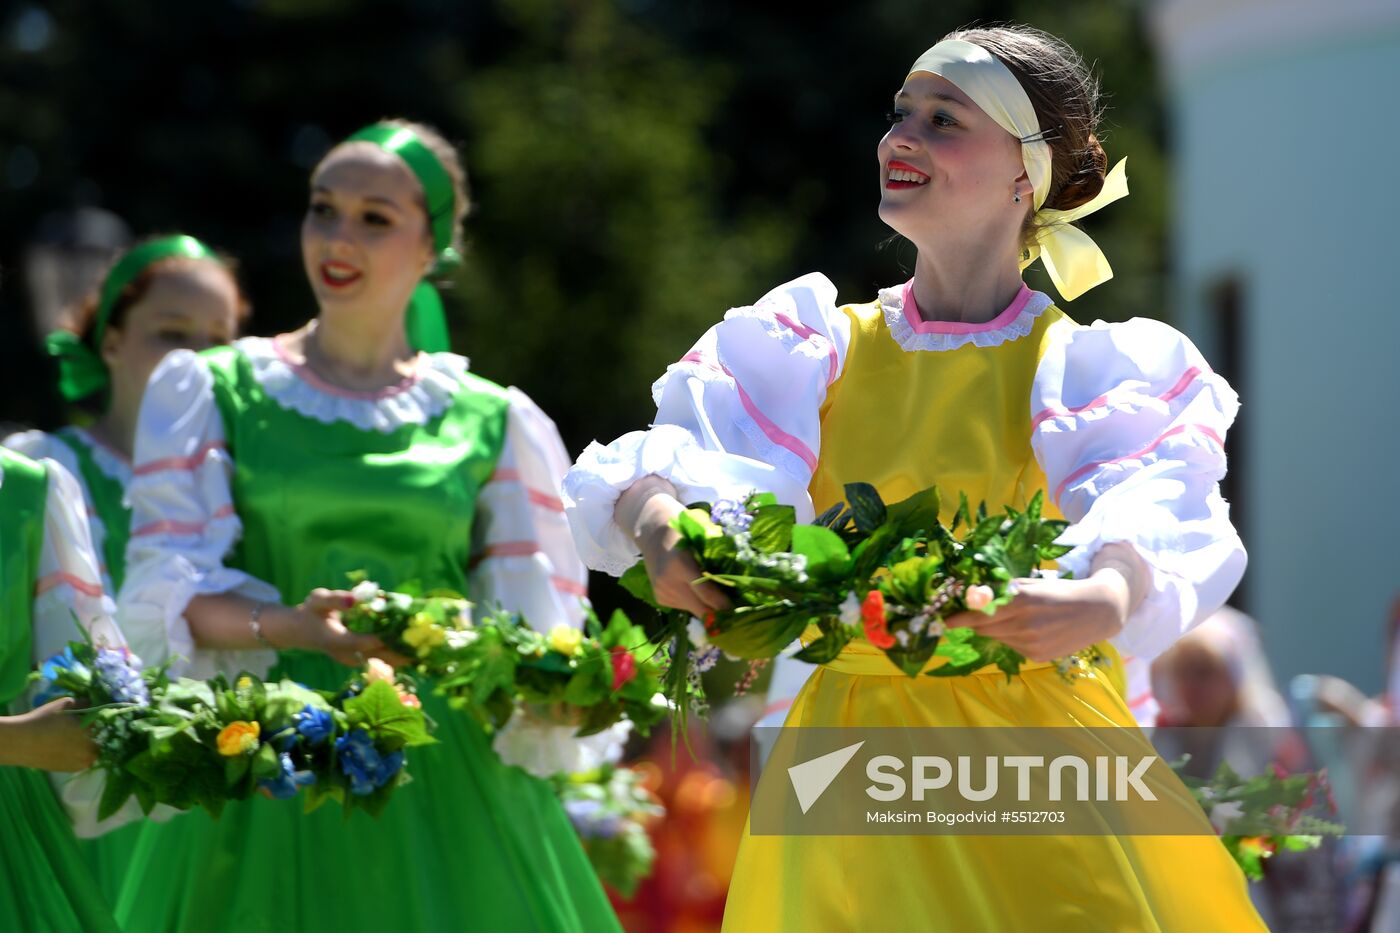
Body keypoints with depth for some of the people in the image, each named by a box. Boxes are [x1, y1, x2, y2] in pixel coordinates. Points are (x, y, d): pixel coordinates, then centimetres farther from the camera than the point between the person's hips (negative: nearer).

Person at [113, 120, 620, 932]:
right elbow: (166, 585, -1)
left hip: (445, 773, 1)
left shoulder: (493, 421, 11)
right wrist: (286, 627, -20)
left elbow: (537, 626, 7)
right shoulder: (209, 392, 9)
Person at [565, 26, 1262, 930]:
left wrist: (1102, 602, -42)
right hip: (850, 759, 2)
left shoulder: (1079, 368, -1)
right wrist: (658, 525, -30)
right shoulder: (823, 348, 7)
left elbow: (1153, 521, -19)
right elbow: (684, 454, -6)